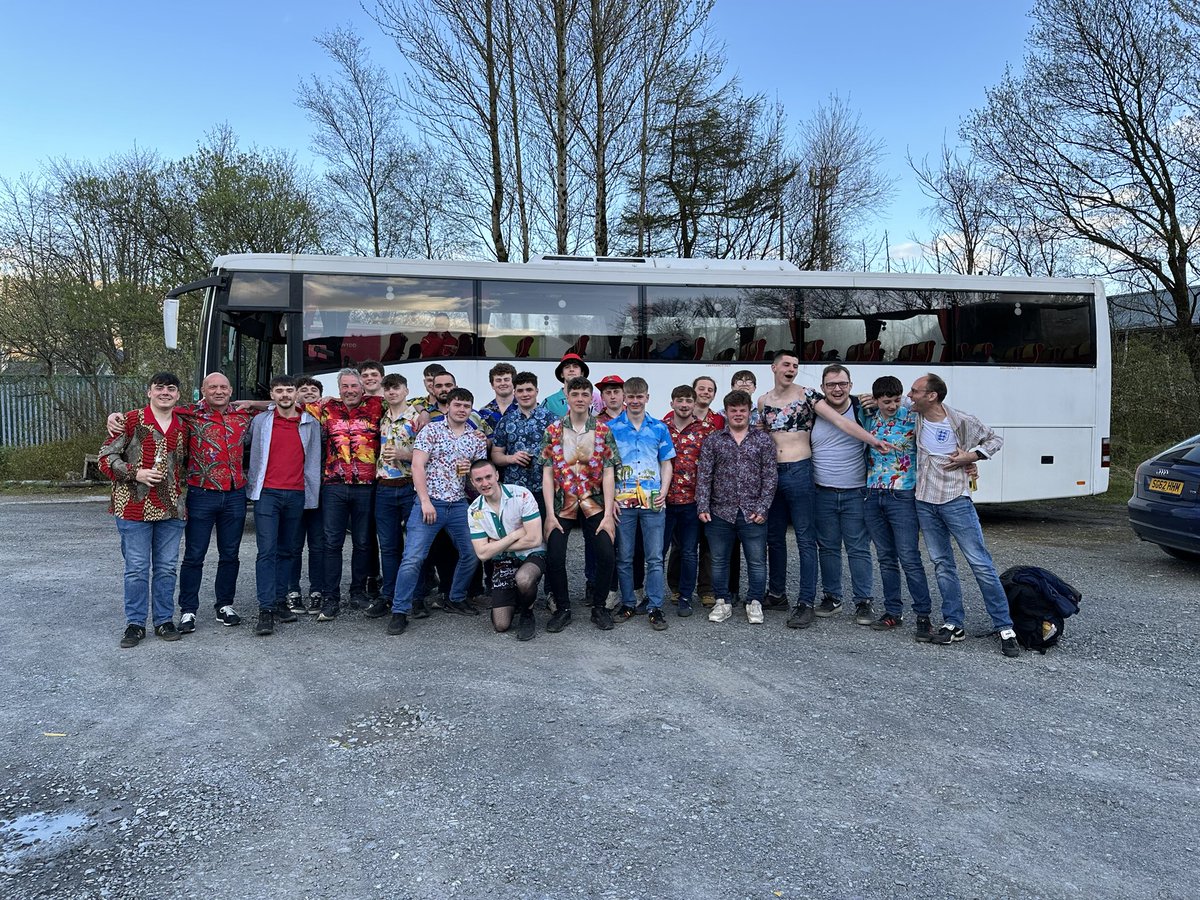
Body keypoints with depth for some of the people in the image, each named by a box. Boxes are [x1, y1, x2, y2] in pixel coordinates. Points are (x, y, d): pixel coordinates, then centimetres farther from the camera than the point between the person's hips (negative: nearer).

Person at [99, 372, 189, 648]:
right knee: (137, 568, 2)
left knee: (166, 567, 9)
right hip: (135, 508, -4)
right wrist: (135, 473, -15)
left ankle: (164, 620, 20)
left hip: (172, 509, 4)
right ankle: (135, 623, 14)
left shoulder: (183, 426, 10)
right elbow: (106, 457, -3)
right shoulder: (131, 420, -3)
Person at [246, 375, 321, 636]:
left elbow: (314, 460, 10)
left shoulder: (311, 424, 7)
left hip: (296, 495, 2)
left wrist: (313, 494, 6)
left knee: (287, 551, 9)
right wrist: (252, 483, 6)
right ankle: (266, 609, -9)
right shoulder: (260, 421, 4)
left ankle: (280, 601, 18)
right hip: (267, 493, -2)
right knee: (267, 551, -8)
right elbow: (252, 453, 12)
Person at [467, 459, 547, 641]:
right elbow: (482, 554, -11)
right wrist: (515, 534, -18)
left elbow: (534, 540, -21)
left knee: (523, 579, -39)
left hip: (531, 555, -3)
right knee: (500, 625, -6)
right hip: (502, 562, 3)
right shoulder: (474, 510, -7)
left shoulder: (521, 495, -18)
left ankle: (527, 615, -6)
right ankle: (515, 599, 28)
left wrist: (497, 544, -12)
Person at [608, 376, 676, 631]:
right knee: (624, 557, 7)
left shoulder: (659, 428, 8)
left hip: (653, 502, 1)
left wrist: (663, 491, -3)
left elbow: (666, 464, 12)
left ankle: (655, 608, 9)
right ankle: (628, 604, 20)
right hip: (622, 502, 0)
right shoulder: (612, 427, 4)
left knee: (655, 558, 2)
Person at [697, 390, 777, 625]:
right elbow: (704, 475, 3)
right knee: (719, 560, 9)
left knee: (757, 560, 4)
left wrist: (762, 508, -6)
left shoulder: (763, 440, 5)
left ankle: (755, 603, 19)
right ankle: (722, 602, 22)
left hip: (752, 513, -1)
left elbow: (771, 476, 2)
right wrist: (702, 507, -6)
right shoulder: (712, 441, 6)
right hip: (720, 512, 1)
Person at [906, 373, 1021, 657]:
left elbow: (995, 439, 5)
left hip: (955, 501, -5)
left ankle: (1005, 627, 3)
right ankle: (953, 624, 18)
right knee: (941, 564, 10)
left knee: (980, 562, -4)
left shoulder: (962, 421, -10)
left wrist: (971, 456, -11)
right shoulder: (916, 416, 2)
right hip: (925, 503, 5)